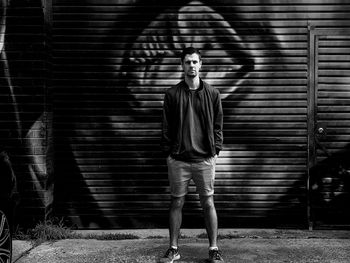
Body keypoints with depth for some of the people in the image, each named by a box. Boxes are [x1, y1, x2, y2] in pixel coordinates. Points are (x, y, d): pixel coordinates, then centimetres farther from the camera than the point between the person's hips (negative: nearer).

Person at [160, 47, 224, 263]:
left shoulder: (212, 93, 5)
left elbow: (218, 124, 7)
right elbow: (167, 126, 5)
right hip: (178, 159, 0)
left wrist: (216, 150, 0)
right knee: (177, 203, 7)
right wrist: (168, 152, 0)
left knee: (208, 203, 4)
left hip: (205, 158, 0)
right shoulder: (172, 94, 4)